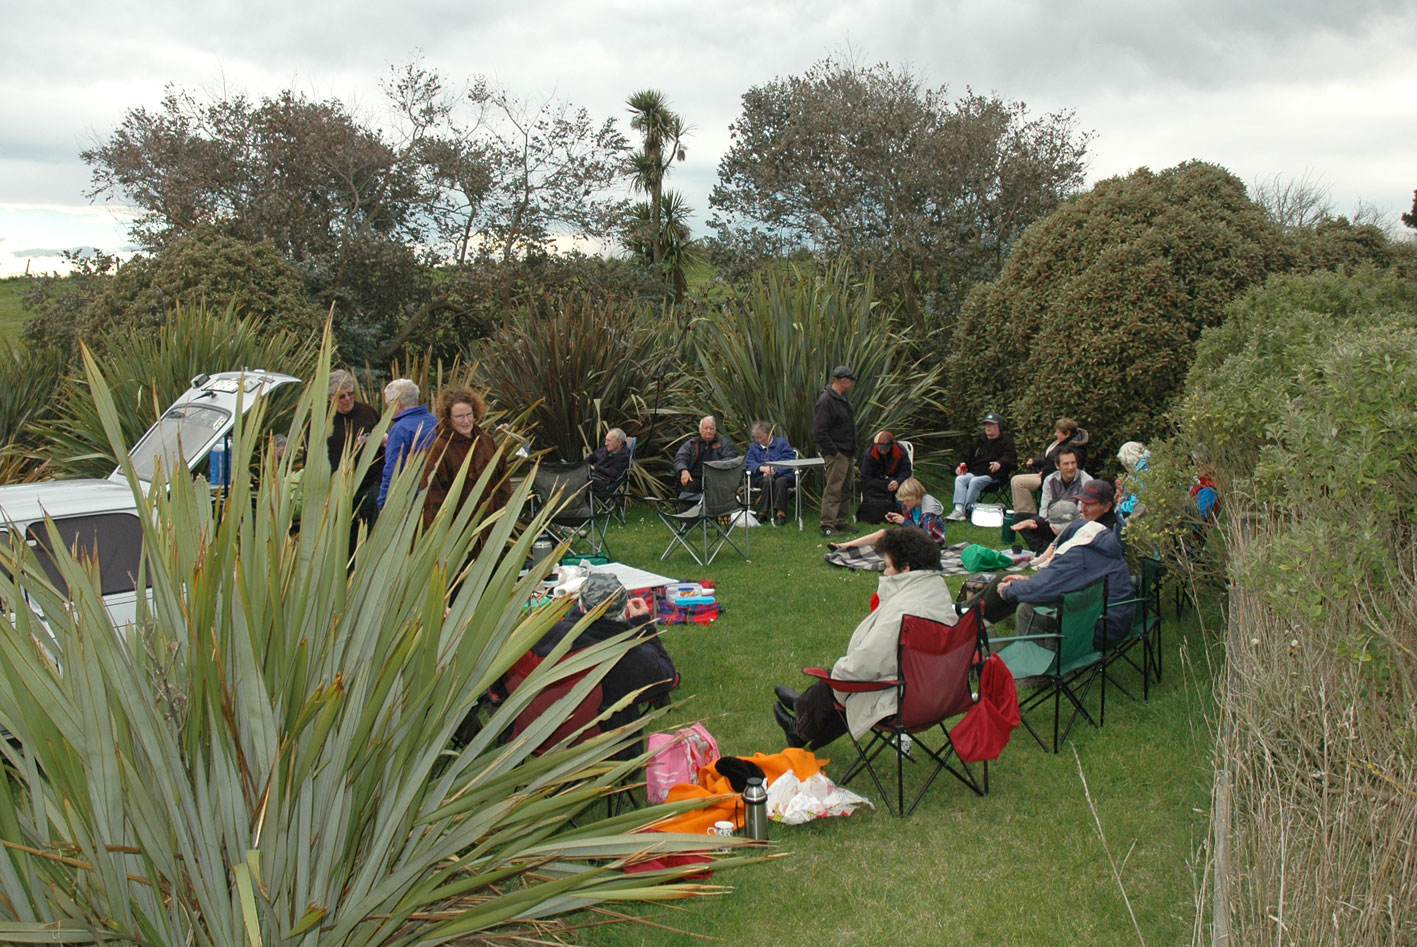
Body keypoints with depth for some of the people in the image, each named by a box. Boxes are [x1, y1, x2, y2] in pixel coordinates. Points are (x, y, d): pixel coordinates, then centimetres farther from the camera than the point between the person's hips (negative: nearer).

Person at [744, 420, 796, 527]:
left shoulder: (782, 442, 10)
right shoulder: (753, 447, 20)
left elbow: (789, 462, -3)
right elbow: (750, 464, 4)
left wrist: (775, 470, -17)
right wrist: (762, 468, -17)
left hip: (784, 475, -1)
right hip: (762, 478, 1)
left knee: (780, 481, -37)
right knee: (768, 481, -35)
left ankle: (780, 513, -41)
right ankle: (762, 513, -38)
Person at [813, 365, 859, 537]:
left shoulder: (842, 399, 14)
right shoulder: (826, 400, -18)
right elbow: (819, 431, -22)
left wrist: (852, 451, 17)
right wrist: (833, 452, -19)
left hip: (847, 453, 10)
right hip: (836, 454, -10)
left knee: (845, 489, 14)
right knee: (833, 489, -10)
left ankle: (840, 522, 23)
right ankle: (827, 525, -7)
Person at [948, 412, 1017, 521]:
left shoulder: (1006, 441, 6)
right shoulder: (979, 440, 24)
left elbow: (1010, 457, -11)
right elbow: (969, 456, 26)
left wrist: (1000, 463, -34)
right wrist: (961, 465, 5)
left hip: (993, 475, -5)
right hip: (975, 472, 5)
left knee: (975, 481, -34)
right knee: (960, 479, -24)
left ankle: (967, 509, -31)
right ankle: (958, 509, -35)